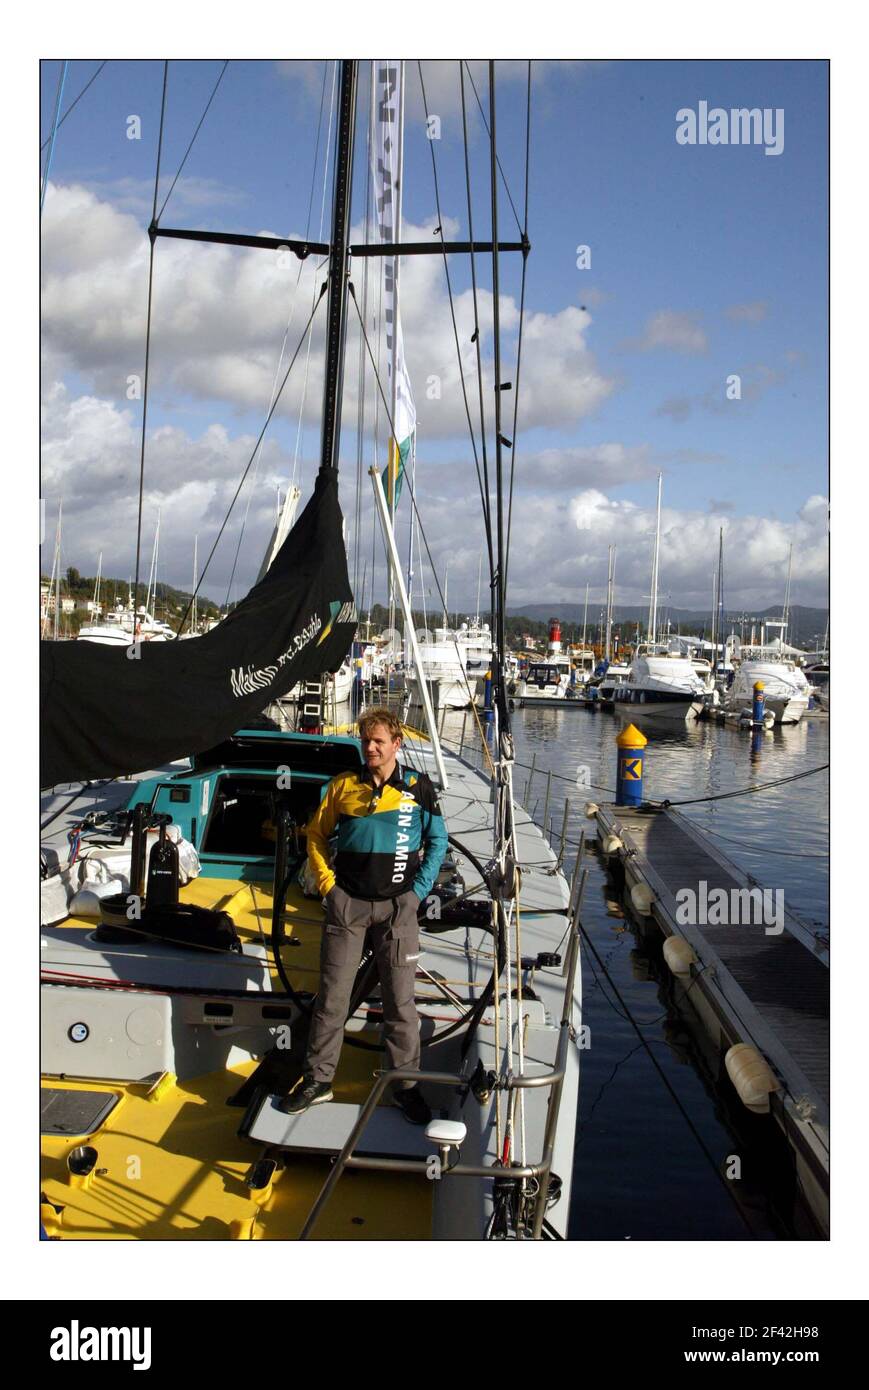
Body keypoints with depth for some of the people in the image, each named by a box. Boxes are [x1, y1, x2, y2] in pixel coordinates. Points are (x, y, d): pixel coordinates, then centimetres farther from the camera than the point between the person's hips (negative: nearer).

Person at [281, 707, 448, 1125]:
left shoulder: (418, 787, 0)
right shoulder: (343, 785, 3)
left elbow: (437, 841, 8)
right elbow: (316, 833, 13)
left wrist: (418, 890, 0)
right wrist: (326, 882, 3)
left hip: (397, 905, -1)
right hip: (347, 902, 1)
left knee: (400, 1000, 5)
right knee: (332, 996, 6)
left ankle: (405, 1083, 17)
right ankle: (317, 1079, 18)